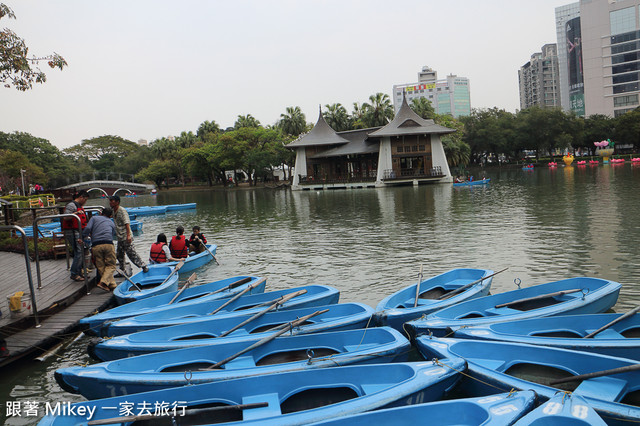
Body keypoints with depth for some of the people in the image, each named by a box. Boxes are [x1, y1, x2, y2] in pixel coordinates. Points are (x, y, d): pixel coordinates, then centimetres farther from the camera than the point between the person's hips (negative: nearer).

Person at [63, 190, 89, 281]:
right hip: (72, 232, -10)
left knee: (81, 252, 11)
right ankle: (74, 274, -8)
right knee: (79, 252, -13)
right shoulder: (71, 205, -10)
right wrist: (76, 213, -25)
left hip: (78, 232, 10)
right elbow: (66, 217, -20)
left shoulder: (79, 206, 21)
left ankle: (79, 272, 18)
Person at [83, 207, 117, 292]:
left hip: (96, 246, 0)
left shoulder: (94, 218, 20)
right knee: (110, 265, 7)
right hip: (108, 244, 0)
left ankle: (112, 285, 2)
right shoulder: (111, 223, 27)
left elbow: (88, 228, 2)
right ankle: (103, 282, -15)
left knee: (101, 267, 8)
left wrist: (83, 237, 15)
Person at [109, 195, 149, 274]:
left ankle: (144, 266, 1)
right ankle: (122, 271, 24)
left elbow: (127, 223, -21)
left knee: (132, 253, -8)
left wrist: (128, 235, -28)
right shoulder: (114, 212, 13)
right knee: (119, 255, 13)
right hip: (120, 238, 9)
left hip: (126, 237, -9)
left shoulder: (122, 210, -13)